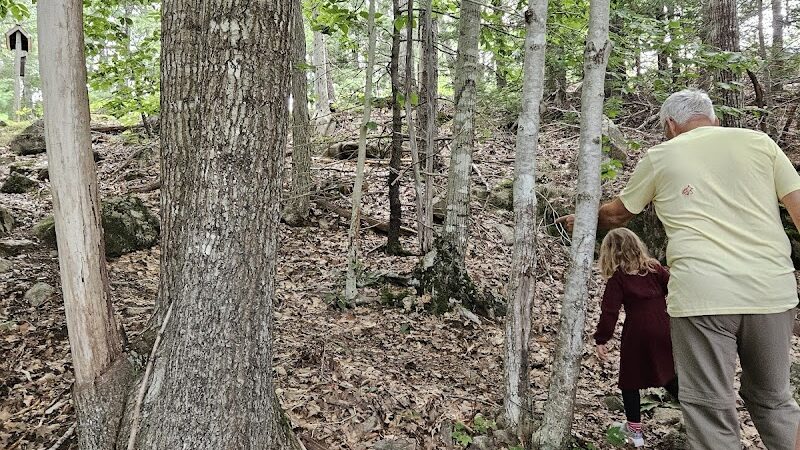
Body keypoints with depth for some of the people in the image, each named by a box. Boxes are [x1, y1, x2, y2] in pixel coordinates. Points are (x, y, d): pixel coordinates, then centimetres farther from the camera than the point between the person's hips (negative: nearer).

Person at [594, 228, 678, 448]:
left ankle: (635, 430, 13)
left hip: (637, 334, -4)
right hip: (664, 331, 5)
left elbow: (610, 311, -12)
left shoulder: (618, 277, -6)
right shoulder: (655, 268, 7)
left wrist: (601, 340, -9)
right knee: (669, 377, 20)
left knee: (630, 380, 9)